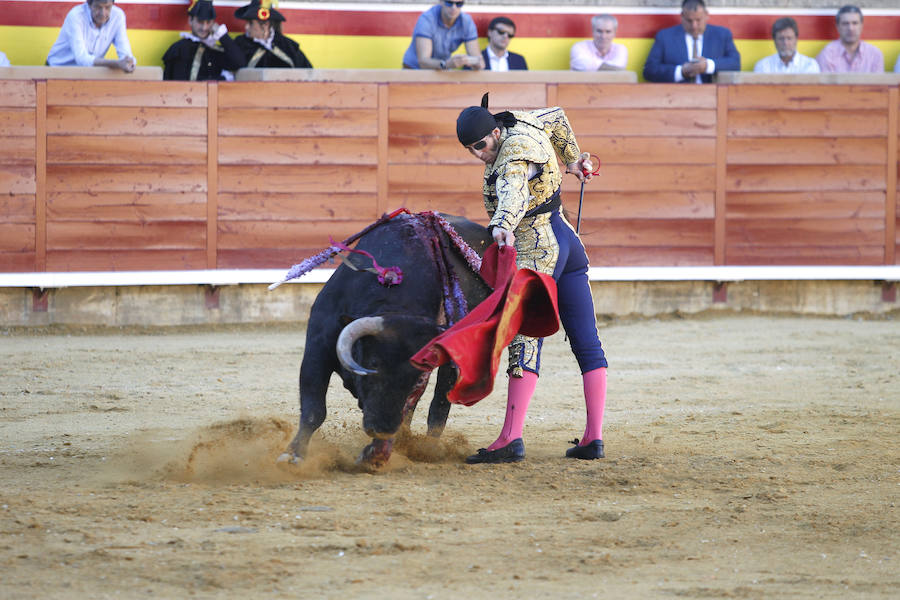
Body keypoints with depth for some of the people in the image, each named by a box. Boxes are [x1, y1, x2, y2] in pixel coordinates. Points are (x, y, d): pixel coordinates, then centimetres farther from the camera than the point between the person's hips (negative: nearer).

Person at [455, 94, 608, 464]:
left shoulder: (513, 158, -21)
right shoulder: (519, 122, 6)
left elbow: (513, 192, -42)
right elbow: (556, 118, 26)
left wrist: (503, 225, -61)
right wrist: (571, 160, 38)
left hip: (537, 252, -10)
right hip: (566, 241, 10)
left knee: (525, 341, -16)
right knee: (586, 344, 7)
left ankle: (512, 439, -24)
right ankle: (594, 438, 10)